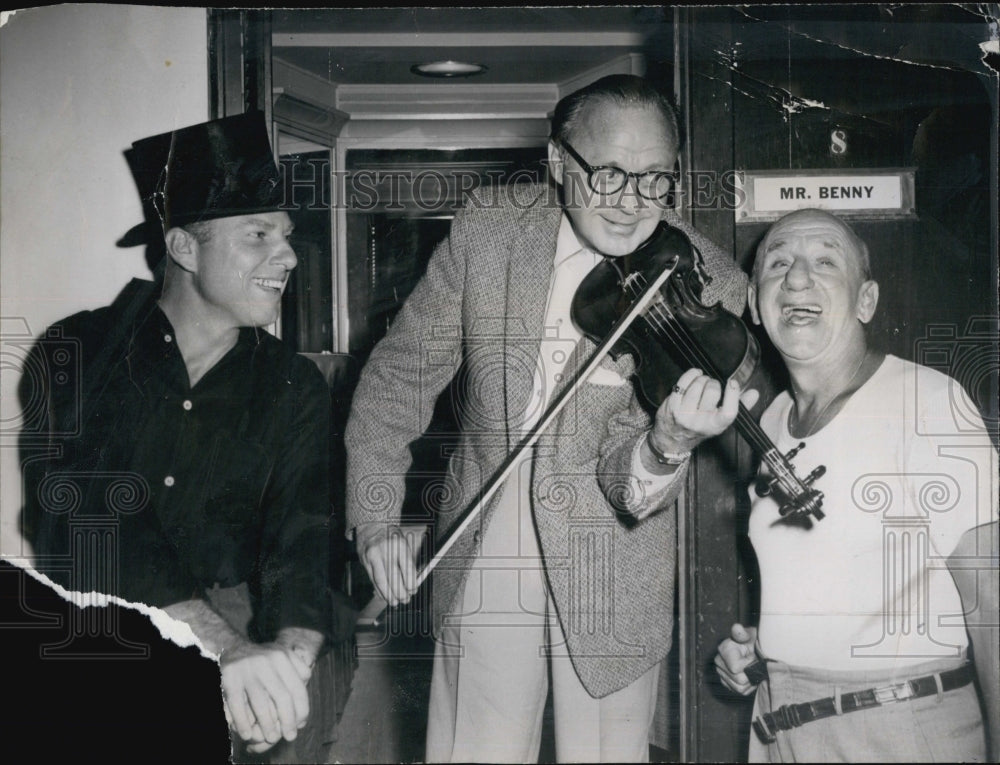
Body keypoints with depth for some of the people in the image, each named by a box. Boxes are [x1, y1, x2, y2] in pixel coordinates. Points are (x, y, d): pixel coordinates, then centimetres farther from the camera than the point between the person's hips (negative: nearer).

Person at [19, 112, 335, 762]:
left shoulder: (294, 388, 5)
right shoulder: (78, 355, -3)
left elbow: (302, 539, -8)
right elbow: (81, 516, -17)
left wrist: (291, 649, -32)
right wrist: (221, 641, -32)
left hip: (227, 606, 2)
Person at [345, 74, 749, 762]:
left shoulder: (711, 286, -15)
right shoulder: (490, 227, -8)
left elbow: (626, 486, -18)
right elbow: (401, 374, 2)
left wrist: (664, 447, -41)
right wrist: (376, 517, -4)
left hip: (611, 574, -1)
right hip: (482, 558, 2)